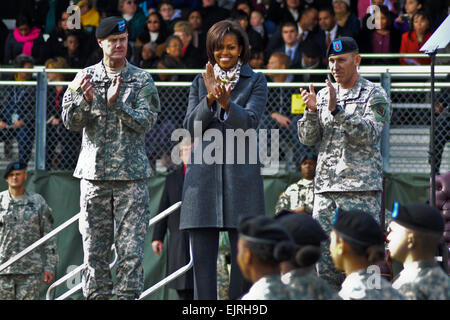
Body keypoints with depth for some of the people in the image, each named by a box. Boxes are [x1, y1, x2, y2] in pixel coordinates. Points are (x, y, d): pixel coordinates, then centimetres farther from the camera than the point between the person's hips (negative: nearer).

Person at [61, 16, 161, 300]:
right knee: (94, 249, 1)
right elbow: (71, 122, 2)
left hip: (131, 175, -1)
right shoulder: (86, 77, 9)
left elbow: (145, 122, -6)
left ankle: (128, 296, -5)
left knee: (131, 249, -7)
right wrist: (86, 99, -18)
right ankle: (96, 297, 6)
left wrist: (117, 103, -21)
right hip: (94, 173, 2)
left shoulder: (142, 80, 5)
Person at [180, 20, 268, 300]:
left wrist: (227, 103, -26)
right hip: (204, 173, 2)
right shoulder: (201, 82, 14)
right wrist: (210, 99, -12)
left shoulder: (256, 82, 8)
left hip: (241, 173, -2)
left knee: (244, 253, -3)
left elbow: (250, 122, -7)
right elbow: (191, 126, 4)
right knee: (203, 254, -1)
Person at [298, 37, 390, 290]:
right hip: (326, 188, 5)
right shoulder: (323, 95, 17)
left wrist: (336, 110, -22)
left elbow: (369, 134, -13)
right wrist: (312, 111, -8)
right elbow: (308, 139, 11)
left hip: (362, 188, -5)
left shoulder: (374, 95, 1)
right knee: (324, 261, 2)